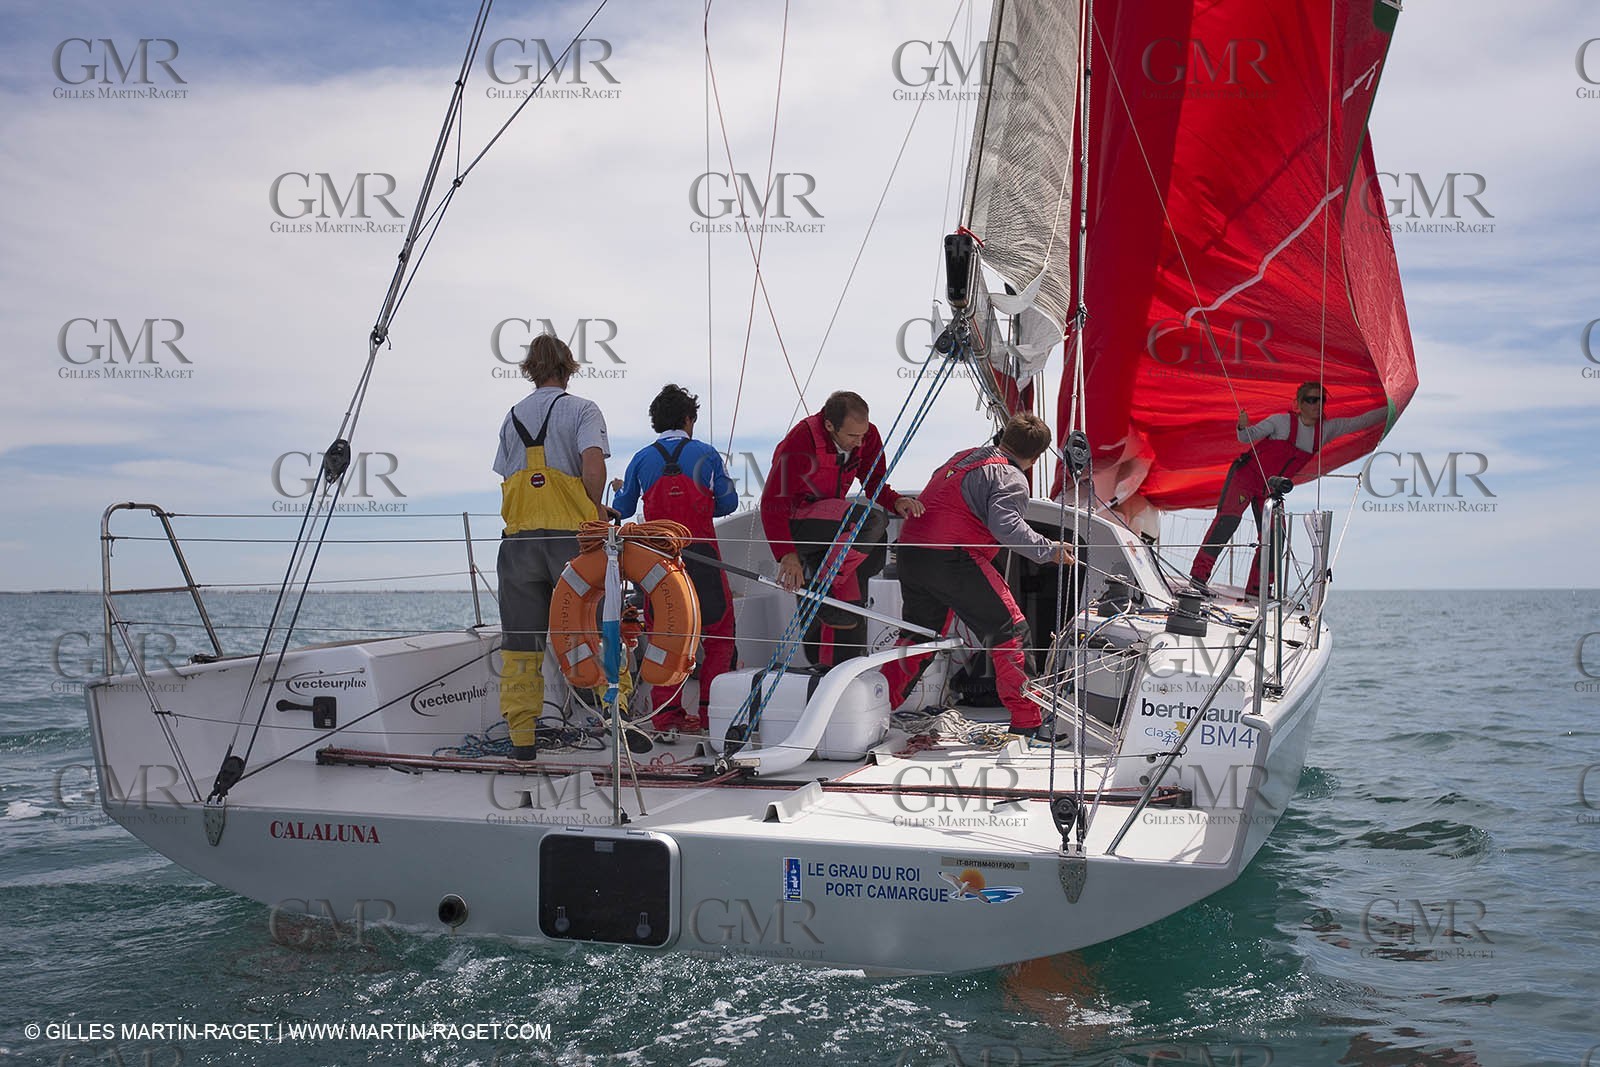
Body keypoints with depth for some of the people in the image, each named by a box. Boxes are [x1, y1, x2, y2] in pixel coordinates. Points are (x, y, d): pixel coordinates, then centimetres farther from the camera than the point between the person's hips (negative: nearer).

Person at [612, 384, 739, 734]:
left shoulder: (642, 459, 5)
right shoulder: (706, 454, 1)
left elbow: (622, 510, 11)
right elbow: (728, 503, 4)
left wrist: (620, 492, 34)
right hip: (701, 554, -2)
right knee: (718, 632, 7)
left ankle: (665, 713, 7)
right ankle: (712, 711, 4)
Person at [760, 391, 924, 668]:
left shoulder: (867, 435, -8)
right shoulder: (800, 445, -28)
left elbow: (874, 482, 5)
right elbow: (773, 504, -26)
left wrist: (895, 500, -18)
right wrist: (787, 555, -36)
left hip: (830, 525, 8)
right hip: (793, 523, -8)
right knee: (872, 522, -31)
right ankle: (830, 596, -20)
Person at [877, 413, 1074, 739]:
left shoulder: (963, 457, 20)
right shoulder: (1010, 478, -5)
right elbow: (1005, 525, -20)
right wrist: (1050, 550, -14)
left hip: (911, 551, 8)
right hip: (953, 559, -8)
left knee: (918, 636, 23)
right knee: (1010, 633, 2)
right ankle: (1027, 723, 1)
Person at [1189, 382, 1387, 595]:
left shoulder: (1326, 429, 3)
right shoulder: (1283, 421, -11)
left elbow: (1362, 421, 5)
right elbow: (1248, 437, -12)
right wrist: (1243, 427, -34)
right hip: (1247, 475, -6)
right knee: (1229, 518, -25)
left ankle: (1256, 590, 8)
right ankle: (1199, 574, -30)